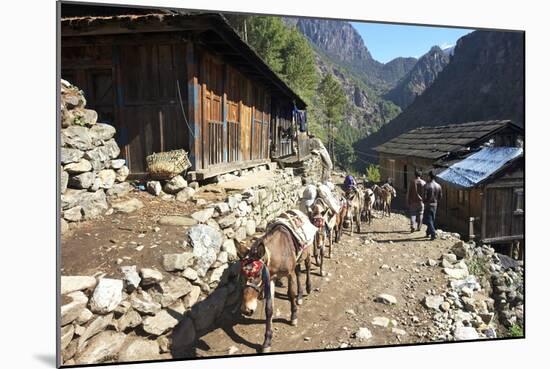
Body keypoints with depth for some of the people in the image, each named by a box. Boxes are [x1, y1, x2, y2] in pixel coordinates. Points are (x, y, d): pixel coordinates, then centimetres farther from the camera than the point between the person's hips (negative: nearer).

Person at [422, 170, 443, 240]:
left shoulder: (427, 185, -16)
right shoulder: (438, 186, 2)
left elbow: (424, 196, -17)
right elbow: (440, 196, 7)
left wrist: (424, 201, 3)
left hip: (428, 205, -6)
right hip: (435, 205, 6)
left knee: (429, 220, -1)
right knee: (432, 220, 17)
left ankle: (433, 234, -10)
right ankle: (428, 232, 29)